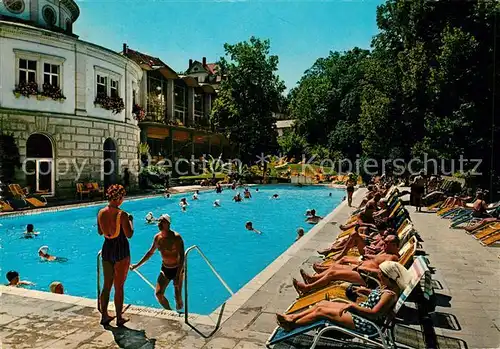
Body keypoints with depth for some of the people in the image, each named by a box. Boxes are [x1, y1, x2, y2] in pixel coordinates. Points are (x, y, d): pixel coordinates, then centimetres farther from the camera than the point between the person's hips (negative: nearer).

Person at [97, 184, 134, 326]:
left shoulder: (101, 213, -1)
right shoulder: (122, 214, -19)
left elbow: (100, 232, 11)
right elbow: (129, 234, -16)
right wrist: (130, 220, -2)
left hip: (106, 249, 5)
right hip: (121, 251, -5)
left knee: (107, 285, 19)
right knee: (119, 286, 8)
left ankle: (104, 316, 28)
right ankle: (119, 318, 19)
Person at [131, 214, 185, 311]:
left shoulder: (176, 237, -22)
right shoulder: (157, 237, -4)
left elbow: (182, 257, -25)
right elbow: (150, 252, 12)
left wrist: (178, 276, -33)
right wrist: (137, 265, 13)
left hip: (177, 269, -5)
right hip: (165, 268, 6)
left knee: (178, 297, -3)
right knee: (158, 294, 4)